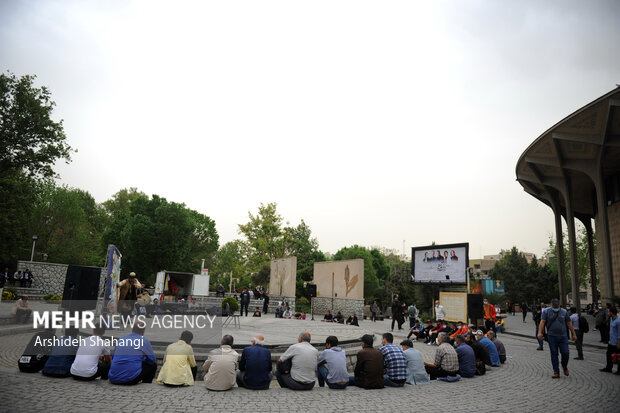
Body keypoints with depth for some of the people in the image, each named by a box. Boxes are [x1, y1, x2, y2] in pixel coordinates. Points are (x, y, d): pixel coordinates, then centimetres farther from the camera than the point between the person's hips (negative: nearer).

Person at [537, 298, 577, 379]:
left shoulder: (564, 312, 8)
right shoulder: (547, 312, 2)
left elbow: (569, 323, 13)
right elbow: (542, 322, -7)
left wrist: (574, 334, 10)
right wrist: (540, 332, -20)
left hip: (563, 336, 1)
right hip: (552, 336, -1)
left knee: (565, 353, -3)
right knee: (554, 354, 1)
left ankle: (564, 367, 27)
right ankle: (556, 372, 9)